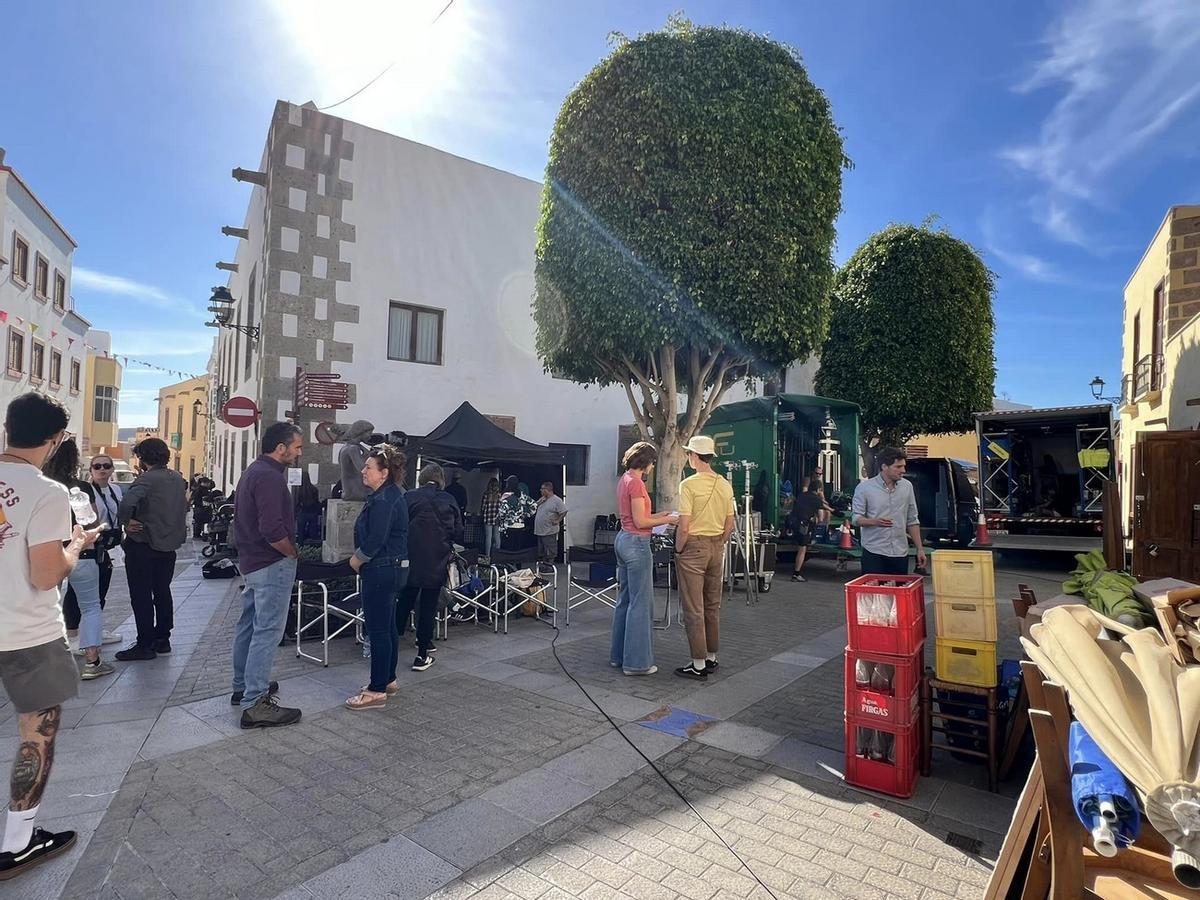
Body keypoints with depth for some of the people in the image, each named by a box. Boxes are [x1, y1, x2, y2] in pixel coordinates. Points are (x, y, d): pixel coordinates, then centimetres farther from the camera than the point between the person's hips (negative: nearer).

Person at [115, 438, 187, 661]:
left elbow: (127, 503, -31)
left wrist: (127, 522, -17)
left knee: (141, 596, 1)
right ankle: (162, 639, 23)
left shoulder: (147, 480, -17)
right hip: (170, 544, 7)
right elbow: (183, 506, 16)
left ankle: (145, 645, 6)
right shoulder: (178, 478, 6)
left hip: (143, 545, -7)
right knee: (162, 592, 15)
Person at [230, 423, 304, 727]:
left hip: (251, 562, 11)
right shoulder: (270, 477, -20)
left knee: (248, 626, 19)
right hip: (272, 564, -11)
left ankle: (243, 687, 33)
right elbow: (272, 530, -28)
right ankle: (255, 704, -1)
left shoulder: (253, 470, 13)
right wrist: (293, 553, -12)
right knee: (267, 631, -6)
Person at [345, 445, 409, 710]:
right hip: (393, 568, 11)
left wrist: (356, 560, -6)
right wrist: (361, 558, 11)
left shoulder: (382, 501, -20)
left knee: (378, 630, -3)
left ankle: (377, 690, 6)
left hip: (381, 571, -11)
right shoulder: (392, 494, 12)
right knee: (388, 627, 17)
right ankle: (388, 679, 29)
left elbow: (374, 540, -22)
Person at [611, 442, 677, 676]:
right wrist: (667, 520, -7)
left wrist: (658, 516, 16)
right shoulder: (636, 483, -17)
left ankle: (618, 655, 25)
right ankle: (636, 662, 6)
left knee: (625, 600, 16)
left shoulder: (624, 480, 12)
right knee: (640, 604, -2)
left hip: (623, 539, 10)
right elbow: (640, 522, -17)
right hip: (636, 543, -10)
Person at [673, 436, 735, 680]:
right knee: (713, 606, 16)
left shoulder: (689, 484, -15)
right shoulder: (725, 485, 5)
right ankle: (711, 657, 25)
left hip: (694, 547, -7)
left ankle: (698, 665, 6)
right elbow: (729, 526, 9)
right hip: (717, 548, 7)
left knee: (693, 608, 1)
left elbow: (684, 526, -18)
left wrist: (678, 551, -5)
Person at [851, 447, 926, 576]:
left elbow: (912, 521, 12)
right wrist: (875, 522, -26)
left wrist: (920, 549, 8)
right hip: (874, 553, -4)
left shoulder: (907, 486, 8)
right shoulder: (864, 487, -5)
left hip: (900, 553, 4)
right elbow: (856, 518, -6)